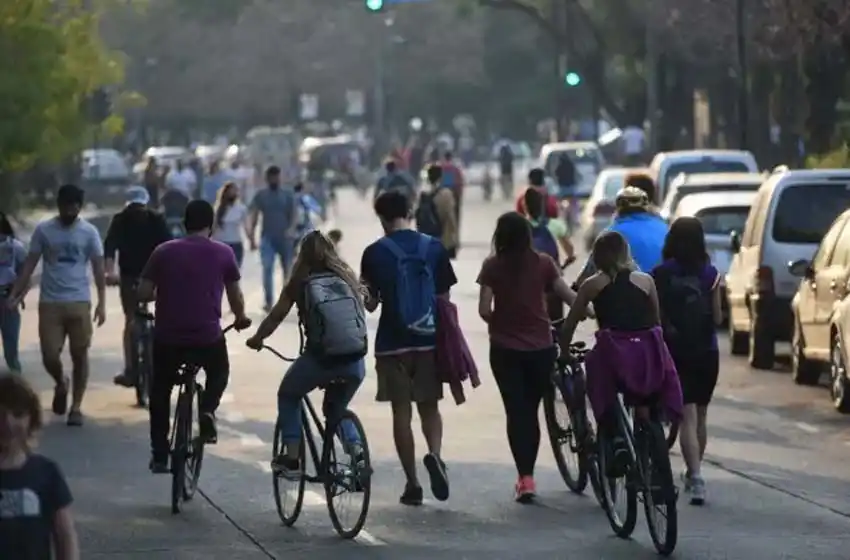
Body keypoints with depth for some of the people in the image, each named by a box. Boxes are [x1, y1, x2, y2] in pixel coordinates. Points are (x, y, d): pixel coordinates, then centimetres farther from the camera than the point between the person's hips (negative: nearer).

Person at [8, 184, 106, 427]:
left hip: (79, 302, 0)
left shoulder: (89, 232, 0)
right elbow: (30, 264, 5)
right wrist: (15, 294, -4)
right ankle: (60, 384, 29)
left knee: (79, 355, 1)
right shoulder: (43, 230, 1)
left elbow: (98, 268, 1)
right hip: (49, 303, 0)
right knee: (50, 356, -4)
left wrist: (102, 302, -7)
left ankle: (76, 407, 11)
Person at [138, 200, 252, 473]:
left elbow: (144, 294, 2)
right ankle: (208, 410, 3)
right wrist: (241, 318, 27)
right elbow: (235, 295, 7)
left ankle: (159, 455, 16)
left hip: (167, 338, 1)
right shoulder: (223, 253, 1)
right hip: (208, 338, -1)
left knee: (160, 392, 20)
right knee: (219, 373, 30)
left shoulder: (164, 251, 3)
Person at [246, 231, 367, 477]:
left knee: (288, 397, 24)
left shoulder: (300, 284, 6)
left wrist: (256, 339, 28)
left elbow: (276, 316, 12)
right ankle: (357, 454, 9)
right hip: (355, 361, 3)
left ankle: (291, 458, 14)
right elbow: (361, 313, 16)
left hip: (320, 358, -3)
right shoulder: (347, 278, 14)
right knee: (337, 408, 29)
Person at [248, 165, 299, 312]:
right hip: (268, 238, 0)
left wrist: (291, 229, -23)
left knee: (288, 269, 10)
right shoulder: (260, 195, 4)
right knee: (267, 269, -14)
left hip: (285, 238, 0)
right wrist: (252, 237, -3)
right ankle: (268, 301, -17)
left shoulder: (288, 194, 1)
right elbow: (253, 217, 5)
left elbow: (295, 214, -4)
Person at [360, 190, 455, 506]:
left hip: (393, 343, -2)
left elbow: (370, 304, -2)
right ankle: (434, 454, -14)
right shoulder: (434, 248, 0)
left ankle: (412, 483, 6)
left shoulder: (375, 253, -6)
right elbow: (444, 299, 2)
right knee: (430, 406, 14)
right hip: (429, 340, 2)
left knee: (401, 411, 6)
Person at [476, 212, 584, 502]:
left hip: (505, 348, -1)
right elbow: (569, 296, -5)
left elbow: (484, 309, -7)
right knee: (531, 410, 14)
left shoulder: (492, 266, -5)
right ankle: (528, 473, 18)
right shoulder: (543, 263, -3)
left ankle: (524, 477, -7)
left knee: (516, 412, 2)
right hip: (540, 347, 1)